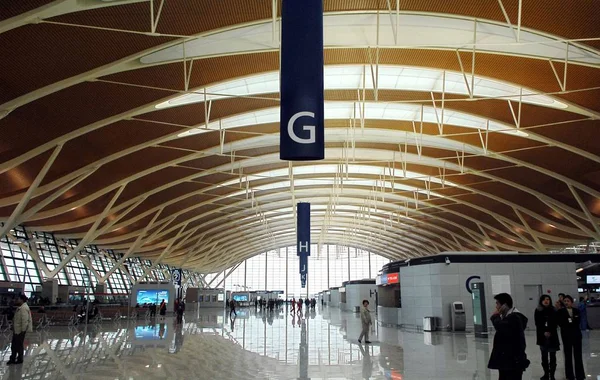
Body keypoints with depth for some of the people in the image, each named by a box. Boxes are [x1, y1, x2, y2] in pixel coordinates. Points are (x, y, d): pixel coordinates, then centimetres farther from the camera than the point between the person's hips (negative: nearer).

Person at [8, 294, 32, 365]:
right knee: (13, 345, 17)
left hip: (20, 330, -10)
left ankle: (20, 359, 17)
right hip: (16, 330, 10)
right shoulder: (20, 307, 11)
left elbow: (25, 320, -26)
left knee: (19, 345, 3)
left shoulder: (24, 308, -23)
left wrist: (23, 330, -24)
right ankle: (12, 359, 27)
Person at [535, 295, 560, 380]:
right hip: (542, 336, 1)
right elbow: (538, 324, -2)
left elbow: (555, 324, -2)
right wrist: (544, 332, -13)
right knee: (544, 356, 7)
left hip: (552, 336, -1)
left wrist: (550, 332, -14)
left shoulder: (553, 311, 1)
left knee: (552, 356, -1)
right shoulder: (538, 311, 1)